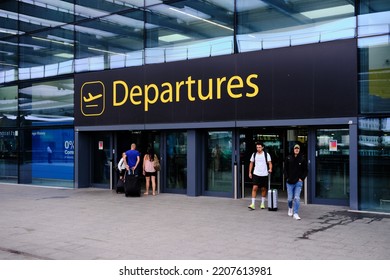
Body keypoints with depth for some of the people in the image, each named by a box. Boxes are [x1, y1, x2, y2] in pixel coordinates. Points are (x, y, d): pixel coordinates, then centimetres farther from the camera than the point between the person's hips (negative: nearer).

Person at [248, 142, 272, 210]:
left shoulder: (266, 154, -1)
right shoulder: (254, 154, 6)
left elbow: (270, 163, -3)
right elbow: (251, 163, 13)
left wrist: (270, 169, -22)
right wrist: (250, 172, 9)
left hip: (264, 174, -1)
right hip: (256, 174, 1)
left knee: (263, 189, 8)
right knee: (254, 188, -10)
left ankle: (262, 203, 23)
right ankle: (253, 204, -10)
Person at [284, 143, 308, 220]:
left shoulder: (302, 159, 0)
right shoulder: (288, 158, 1)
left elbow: (305, 170, 7)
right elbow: (285, 169, 8)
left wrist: (302, 178, -2)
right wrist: (287, 178, 0)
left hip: (298, 181, -1)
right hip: (290, 182, 1)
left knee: (297, 198, -8)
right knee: (290, 198, 5)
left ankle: (295, 213, -2)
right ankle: (290, 208, 35)